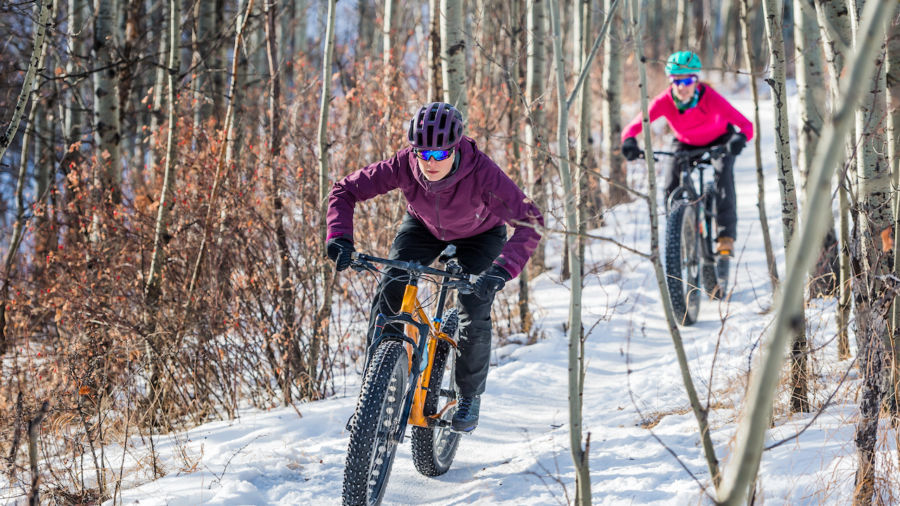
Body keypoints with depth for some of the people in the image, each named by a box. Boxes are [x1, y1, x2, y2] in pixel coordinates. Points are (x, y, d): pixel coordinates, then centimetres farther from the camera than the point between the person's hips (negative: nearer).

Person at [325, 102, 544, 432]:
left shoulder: (481, 172, -41)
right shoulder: (404, 165, -34)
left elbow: (530, 222, -43)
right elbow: (345, 190, -24)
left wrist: (502, 269, -56)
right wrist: (340, 237, -40)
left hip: (479, 234, -2)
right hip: (424, 227, 2)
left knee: (475, 316, -14)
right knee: (390, 288, -19)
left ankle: (470, 395, 13)